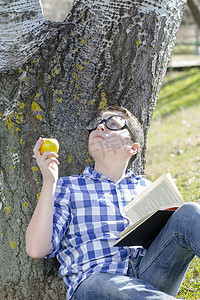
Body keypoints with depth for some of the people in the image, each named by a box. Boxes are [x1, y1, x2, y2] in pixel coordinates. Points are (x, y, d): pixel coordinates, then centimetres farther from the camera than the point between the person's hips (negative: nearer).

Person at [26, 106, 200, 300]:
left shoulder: (144, 188, 24)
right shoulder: (66, 187, 16)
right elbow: (37, 249, 3)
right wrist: (49, 182, 0)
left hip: (147, 278, 3)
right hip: (92, 282, -3)